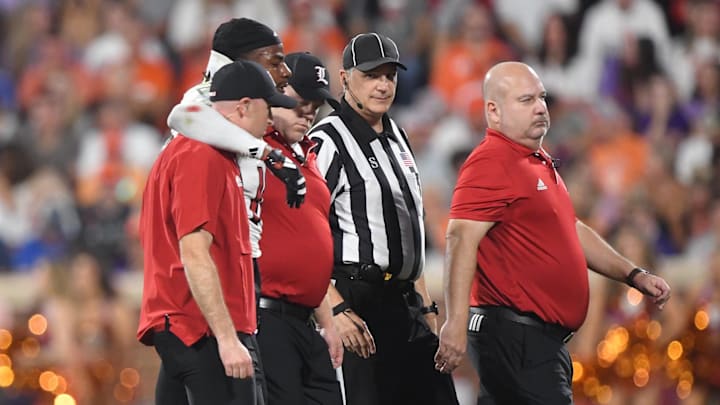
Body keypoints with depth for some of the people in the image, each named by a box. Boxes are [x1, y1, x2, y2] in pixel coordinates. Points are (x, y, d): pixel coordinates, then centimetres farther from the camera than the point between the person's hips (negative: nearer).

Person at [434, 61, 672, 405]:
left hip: (543, 338, 10)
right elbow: (461, 239, -24)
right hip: (514, 336, -10)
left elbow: (572, 231, 32)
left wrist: (634, 276, 25)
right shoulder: (490, 164, -13)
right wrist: (456, 322, -35)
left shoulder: (541, 163, 21)